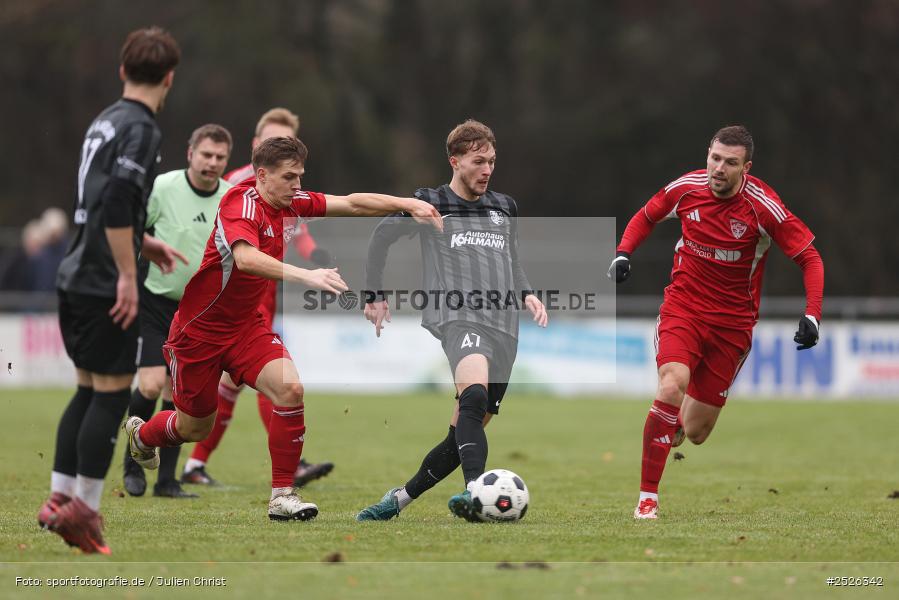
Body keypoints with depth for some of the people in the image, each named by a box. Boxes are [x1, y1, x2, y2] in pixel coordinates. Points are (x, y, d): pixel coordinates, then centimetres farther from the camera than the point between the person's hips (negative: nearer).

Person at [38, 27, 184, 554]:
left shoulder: (107, 121, 14)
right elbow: (118, 201, -24)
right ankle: (84, 509, -1)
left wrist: (145, 244, 33)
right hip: (106, 287, -9)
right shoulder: (141, 129, -13)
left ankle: (59, 500, 15)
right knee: (111, 393, -2)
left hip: (77, 278, 9)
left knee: (89, 391, 15)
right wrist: (127, 276, -21)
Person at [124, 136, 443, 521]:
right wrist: (305, 275, -57)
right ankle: (140, 434, 46)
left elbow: (351, 203, -1)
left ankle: (282, 496, -12)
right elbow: (246, 258, -45)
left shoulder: (293, 204, -4)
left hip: (246, 326, 6)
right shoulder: (242, 204, -26)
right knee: (197, 426, 10)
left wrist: (407, 204, -16)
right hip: (198, 328, -6)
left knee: (290, 388, -20)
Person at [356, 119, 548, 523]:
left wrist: (526, 293, 14)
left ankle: (398, 499, 18)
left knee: (464, 433, 2)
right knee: (475, 394, -35)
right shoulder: (430, 204, 8)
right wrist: (376, 297, 16)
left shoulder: (505, 209, 21)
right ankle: (475, 491, -51)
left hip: (503, 329, 6)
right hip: (457, 318, -6)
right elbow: (381, 237, 19)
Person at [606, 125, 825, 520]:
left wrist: (812, 316, -20)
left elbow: (809, 258, -8)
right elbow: (646, 216, 14)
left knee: (695, 433, 3)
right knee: (671, 386, -29)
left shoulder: (764, 206, -16)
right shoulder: (686, 189, -8)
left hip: (732, 321, 0)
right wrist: (623, 252, -4)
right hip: (683, 306, 0)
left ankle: (678, 422, 45)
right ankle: (647, 498, -20)